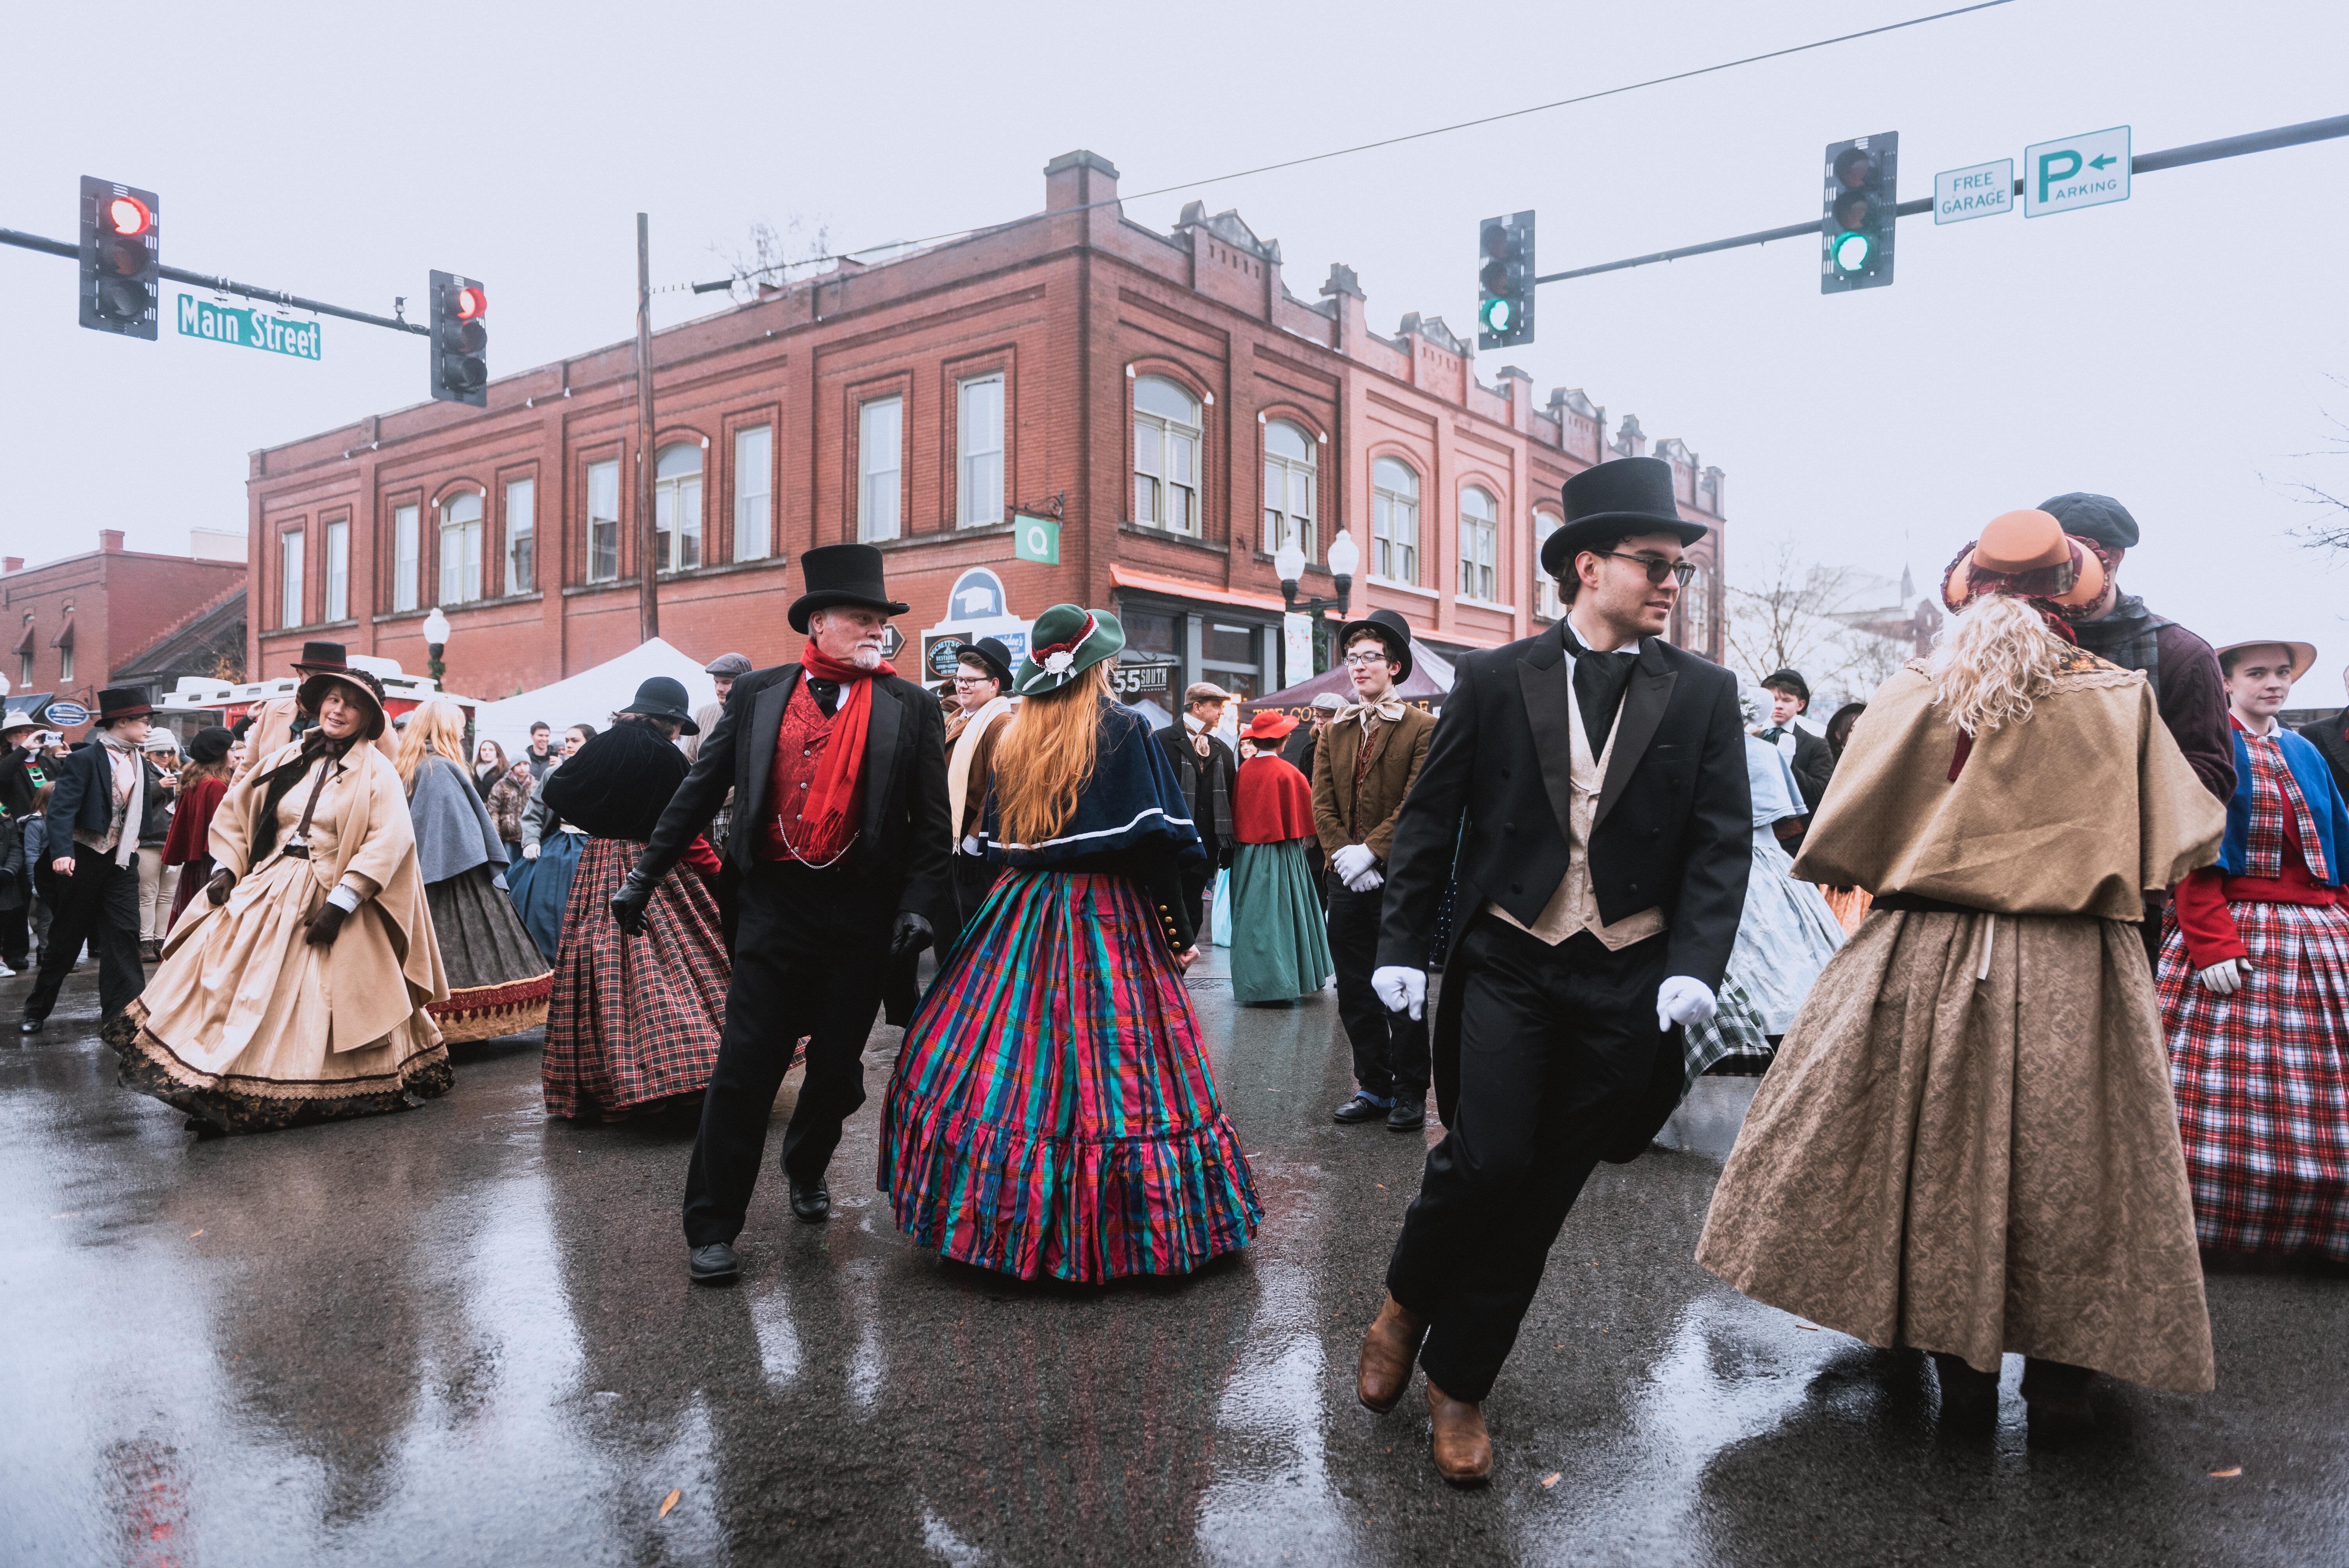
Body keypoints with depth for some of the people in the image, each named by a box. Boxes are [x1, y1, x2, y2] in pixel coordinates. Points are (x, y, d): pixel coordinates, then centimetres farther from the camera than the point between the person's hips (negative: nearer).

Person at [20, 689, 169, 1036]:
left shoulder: (140, 762, 9)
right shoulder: (86, 760, -11)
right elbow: (62, 808, -19)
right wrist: (61, 852, -32)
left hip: (122, 860, 5)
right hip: (85, 859, -5)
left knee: (123, 933, -3)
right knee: (67, 938, 6)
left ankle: (123, 1010, -2)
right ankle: (37, 1009, 22)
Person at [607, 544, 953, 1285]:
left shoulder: (910, 707, 2)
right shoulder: (758, 693, 5)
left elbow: (933, 820, 1)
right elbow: (701, 790, 7)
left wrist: (920, 904, -8)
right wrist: (644, 875, 5)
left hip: (863, 912, 1)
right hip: (776, 904, 0)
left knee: (836, 1066, 12)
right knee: (745, 1066, 0)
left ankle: (807, 1172, 42)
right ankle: (712, 1228, 13)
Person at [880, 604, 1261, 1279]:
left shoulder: (1015, 737, 9)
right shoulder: (1122, 728, -5)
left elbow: (993, 842, 12)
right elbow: (1153, 839, -10)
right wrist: (1180, 930, -5)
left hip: (1020, 913, 5)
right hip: (1107, 916, -5)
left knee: (1015, 1060, 9)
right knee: (1113, 1063, 0)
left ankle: (1003, 1218, 18)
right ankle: (1113, 1232, 6)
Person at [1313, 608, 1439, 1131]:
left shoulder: (1422, 729, -3)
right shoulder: (1336, 731, 13)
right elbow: (1323, 802, 8)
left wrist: (1371, 851, -16)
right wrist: (1342, 854, -6)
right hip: (1347, 878, 5)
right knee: (1355, 992, 10)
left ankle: (1409, 1093, 14)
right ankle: (1373, 1087, 22)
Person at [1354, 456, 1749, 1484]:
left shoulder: (1703, 695, 3)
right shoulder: (1492, 681, 1)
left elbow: (1722, 842, 0)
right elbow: (1430, 819, 2)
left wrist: (1695, 965, -13)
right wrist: (1401, 947, -3)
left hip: (1627, 978, 2)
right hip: (1506, 963, -1)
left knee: (1543, 1190, 8)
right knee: (1486, 1160, -10)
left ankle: (1458, 1384, 26)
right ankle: (1406, 1303, 23)